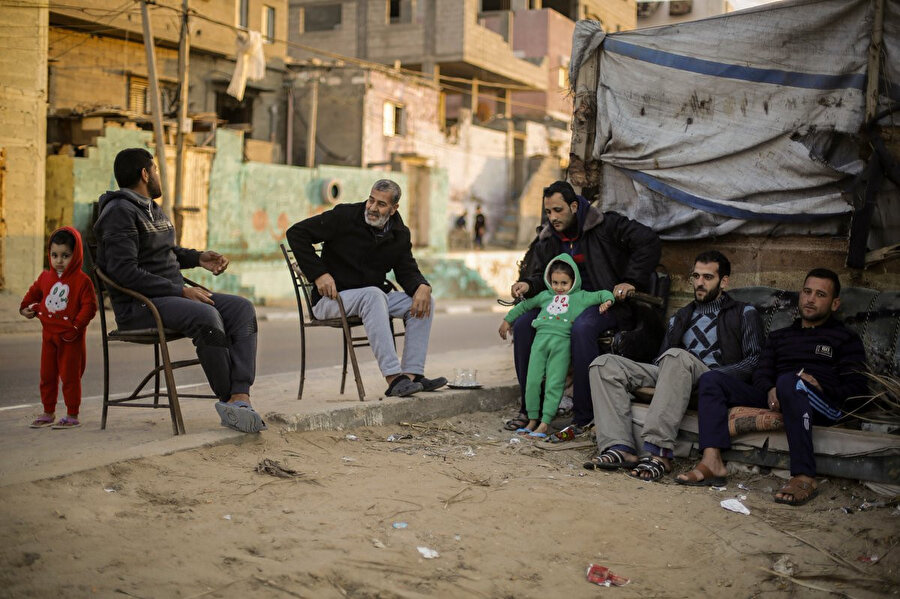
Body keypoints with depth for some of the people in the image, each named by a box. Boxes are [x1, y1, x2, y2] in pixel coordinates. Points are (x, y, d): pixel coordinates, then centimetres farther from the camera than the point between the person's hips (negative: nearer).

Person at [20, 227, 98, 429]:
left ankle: (72, 416, 8)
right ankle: (48, 413, 25)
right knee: (47, 376, 13)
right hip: (49, 335, 6)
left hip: (71, 338, -6)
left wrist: (77, 325, -21)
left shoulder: (82, 281, -12)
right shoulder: (45, 277, 6)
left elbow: (89, 306, -14)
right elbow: (34, 293, 23)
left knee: (70, 376, 0)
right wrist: (26, 308, 8)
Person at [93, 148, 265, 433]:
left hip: (172, 296, 9)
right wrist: (181, 291, -21)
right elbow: (125, 273, -21)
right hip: (137, 306, -9)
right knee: (207, 316, -34)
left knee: (242, 308, -13)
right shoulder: (120, 212, -11)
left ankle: (240, 397, -28)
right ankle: (228, 398, -19)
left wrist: (199, 258, 15)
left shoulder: (153, 209, 20)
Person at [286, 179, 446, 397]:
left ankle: (412, 374, -20)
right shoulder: (344, 217, -10)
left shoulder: (399, 234, 5)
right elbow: (296, 233, -9)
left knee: (424, 301, -12)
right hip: (331, 299, -6)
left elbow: (407, 270, 6)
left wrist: (422, 287, -20)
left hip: (373, 297, 6)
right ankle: (393, 378, -44)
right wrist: (319, 274, -17)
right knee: (374, 295, -37)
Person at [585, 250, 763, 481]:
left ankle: (659, 453, -45)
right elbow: (661, 362, 24)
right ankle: (621, 448, -31)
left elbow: (753, 360, 1)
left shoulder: (744, 313, 15)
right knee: (605, 364, -12)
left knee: (676, 357, -39)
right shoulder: (680, 318, 30)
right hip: (675, 378, 6)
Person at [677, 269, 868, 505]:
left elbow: (857, 388, 4)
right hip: (776, 401, 5)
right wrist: (770, 391, -7)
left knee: (789, 381, -39)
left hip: (824, 406, -5)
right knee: (711, 378, -11)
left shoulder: (846, 339, 17)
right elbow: (761, 373, 17)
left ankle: (804, 477, -44)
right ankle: (712, 462, -31)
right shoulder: (779, 336, 31)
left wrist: (822, 389, -15)